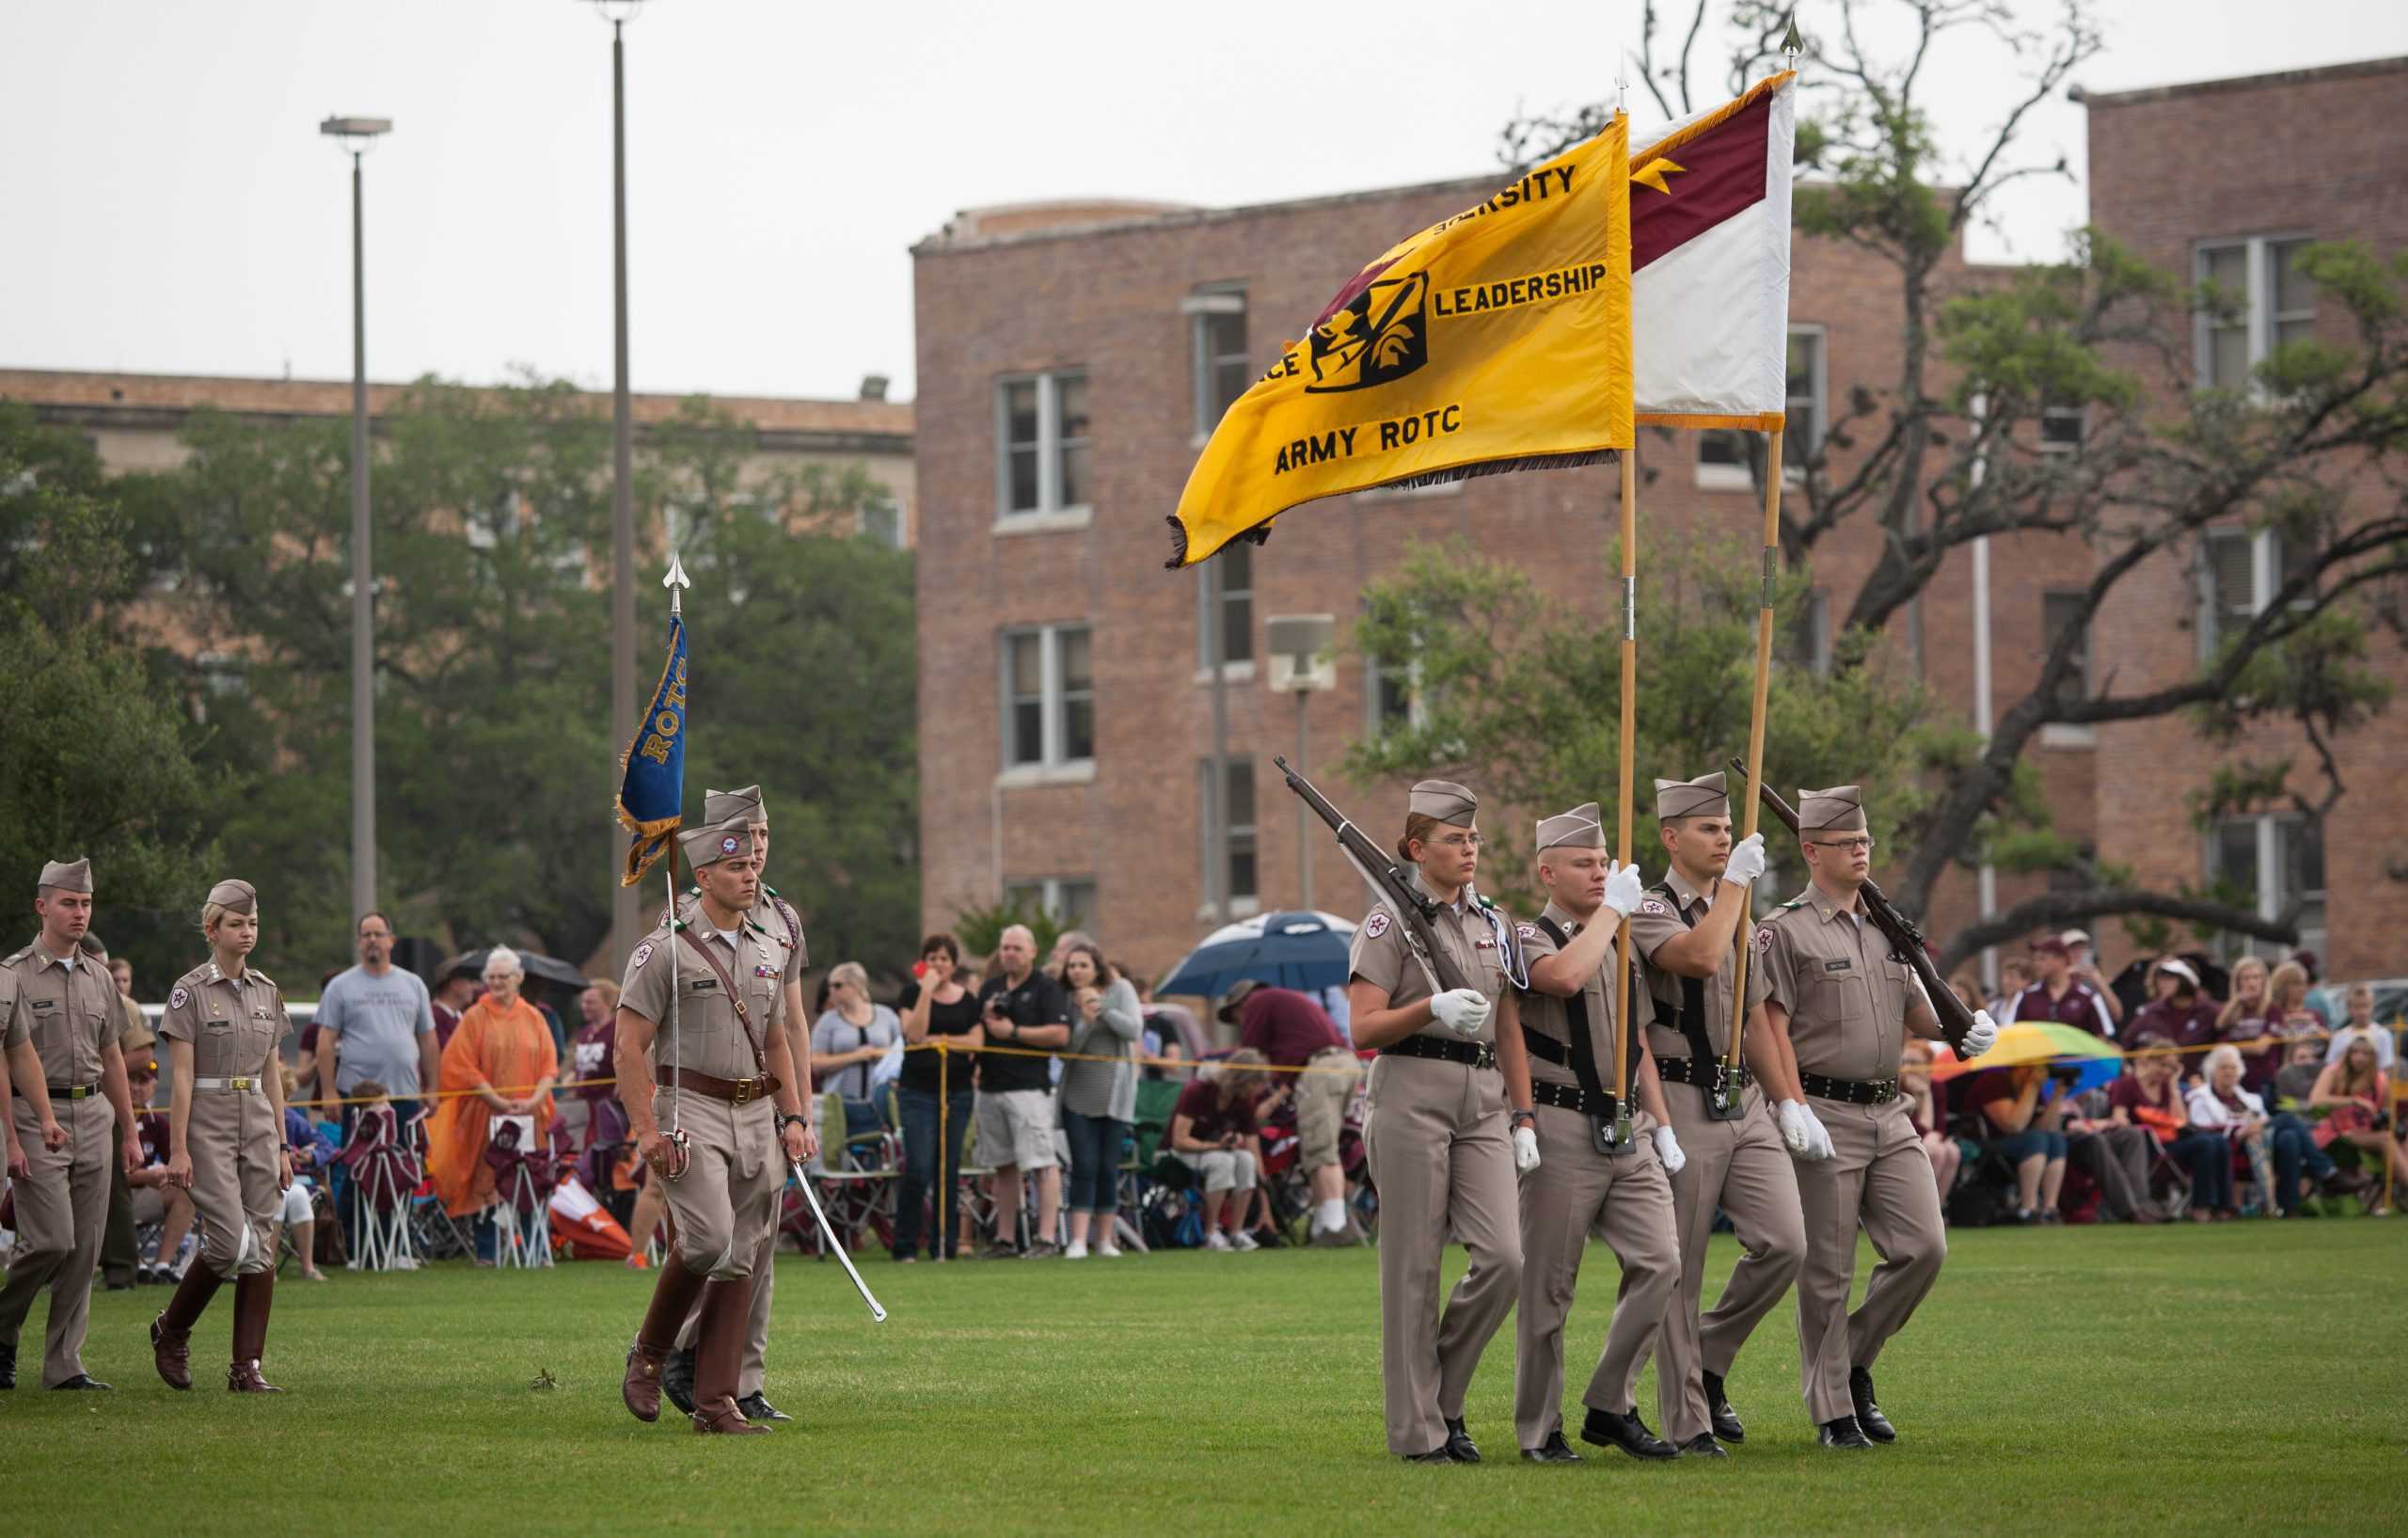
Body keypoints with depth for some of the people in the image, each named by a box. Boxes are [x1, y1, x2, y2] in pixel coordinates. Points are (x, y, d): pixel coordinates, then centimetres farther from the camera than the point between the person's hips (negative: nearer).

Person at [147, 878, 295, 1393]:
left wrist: (281, 1148, 12)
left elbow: (272, 1075, 14)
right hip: (209, 1124, -6)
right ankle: (172, 1330, 10)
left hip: (258, 1125, 6)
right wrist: (177, 1148, -13)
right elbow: (181, 1075, -8)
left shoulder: (266, 992, 12)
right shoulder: (190, 992, -5)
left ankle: (247, 1366, 3)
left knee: (262, 1248, -1)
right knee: (232, 1242, -14)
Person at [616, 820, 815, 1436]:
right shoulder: (666, 949, -5)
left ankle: (715, 1402, 2)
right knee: (709, 1237, -22)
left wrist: (794, 1118, 12)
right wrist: (646, 1130, -16)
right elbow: (629, 1045, -8)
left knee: (741, 1259, 1)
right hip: (692, 1113, -6)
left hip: (757, 1116, 6)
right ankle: (648, 1355, 1)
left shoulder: (769, 950, 15)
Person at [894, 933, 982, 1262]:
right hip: (918, 1091, -3)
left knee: (949, 1171, 3)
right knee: (918, 1169, -11)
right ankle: (906, 1245, -4)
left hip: (957, 1092, 3)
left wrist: (937, 1039, -7)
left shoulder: (968, 1000, 11)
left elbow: (976, 1042, 1)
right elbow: (914, 1033, -12)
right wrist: (927, 991, -14)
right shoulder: (912, 992, 3)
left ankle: (943, 1244, 9)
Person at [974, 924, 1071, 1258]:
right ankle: (1005, 1239, 14)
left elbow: (1060, 1034, -12)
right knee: (1003, 1167, 10)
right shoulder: (990, 989, 18)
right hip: (991, 1087, 7)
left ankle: (1046, 1238, -11)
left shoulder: (1046, 988, -2)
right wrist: (985, 1019, -1)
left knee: (1043, 1163, -10)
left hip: (1029, 1086, -7)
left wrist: (1013, 1032, -11)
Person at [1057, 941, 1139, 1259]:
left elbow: (1134, 1030, -11)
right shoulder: (1066, 999, 2)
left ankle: (1105, 1238, 12)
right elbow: (1064, 1048, -4)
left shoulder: (1120, 989, 0)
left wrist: (1102, 1007, -19)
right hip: (1078, 1095, 0)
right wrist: (1085, 1020, -20)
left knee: (1108, 1167, 3)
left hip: (1114, 1092, 0)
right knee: (1084, 1167, -8)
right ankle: (1078, 1240, -13)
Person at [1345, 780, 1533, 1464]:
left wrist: (1524, 1118, 13)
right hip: (1412, 1094, -5)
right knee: (1414, 1267, -3)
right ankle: (1417, 1430, 3)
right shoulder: (1390, 921, -1)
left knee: (1503, 1258, -8)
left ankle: (1444, 1396, 10)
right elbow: (1363, 1028, -8)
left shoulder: (1493, 924, 17)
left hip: (1483, 1100, 5)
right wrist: (1432, 1009, -23)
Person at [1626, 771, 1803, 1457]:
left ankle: (1711, 1360, 13)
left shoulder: (1739, 914, 17)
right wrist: (1734, 881, -19)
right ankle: (1687, 1421, 4)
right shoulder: (1650, 912, -7)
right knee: (1680, 1271, -2)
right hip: (1683, 1106, -6)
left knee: (1784, 1243, -8)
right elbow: (1699, 957, -29)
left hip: (1745, 1103, 6)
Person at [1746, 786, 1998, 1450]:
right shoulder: (1784, 932, -4)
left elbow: (1914, 1009, 27)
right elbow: (1768, 1025, -11)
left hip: (1890, 1118, 6)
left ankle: (1854, 1361, 16)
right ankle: (1833, 1412, 5)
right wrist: (1793, 1108, -20)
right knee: (1826, 1271, -2)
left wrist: (1964, 1031, 6)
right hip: (1824, 1116, -6)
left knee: (1923, 1247, -4)